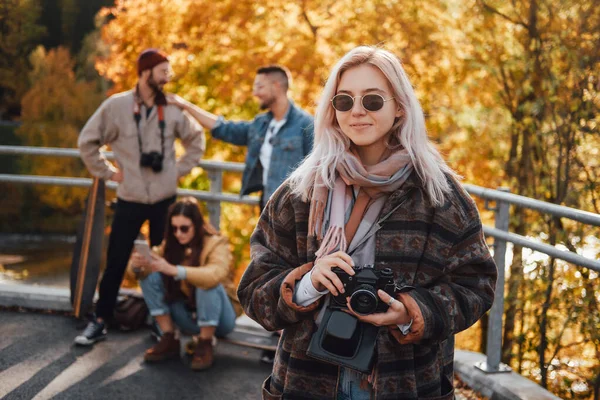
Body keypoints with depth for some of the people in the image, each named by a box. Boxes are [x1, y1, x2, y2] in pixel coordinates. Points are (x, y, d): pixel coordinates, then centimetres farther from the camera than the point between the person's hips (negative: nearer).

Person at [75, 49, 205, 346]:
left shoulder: (173, 109, 0)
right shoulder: (117, 105, -7)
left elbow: (197, 139, 15)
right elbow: (87, 141, 2)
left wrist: (180, 169, 7)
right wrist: (107, 173, 0)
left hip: (164, 200, 2)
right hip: (129, 200, -2)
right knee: (116, 263, 4)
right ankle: (100, 322, 16)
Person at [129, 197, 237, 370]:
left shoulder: (216, 244, -18)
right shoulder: (170, 244, -4)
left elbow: (215, 274, -40)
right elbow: (145, 272, -11)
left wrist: (174, 270, -51)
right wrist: (137, 265, -36)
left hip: (218, 317, -4)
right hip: (188, 316, 5)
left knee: (208, 284, -35)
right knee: (150, 276, -13)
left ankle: (205, 345, -19)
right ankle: (169, 340, -11)